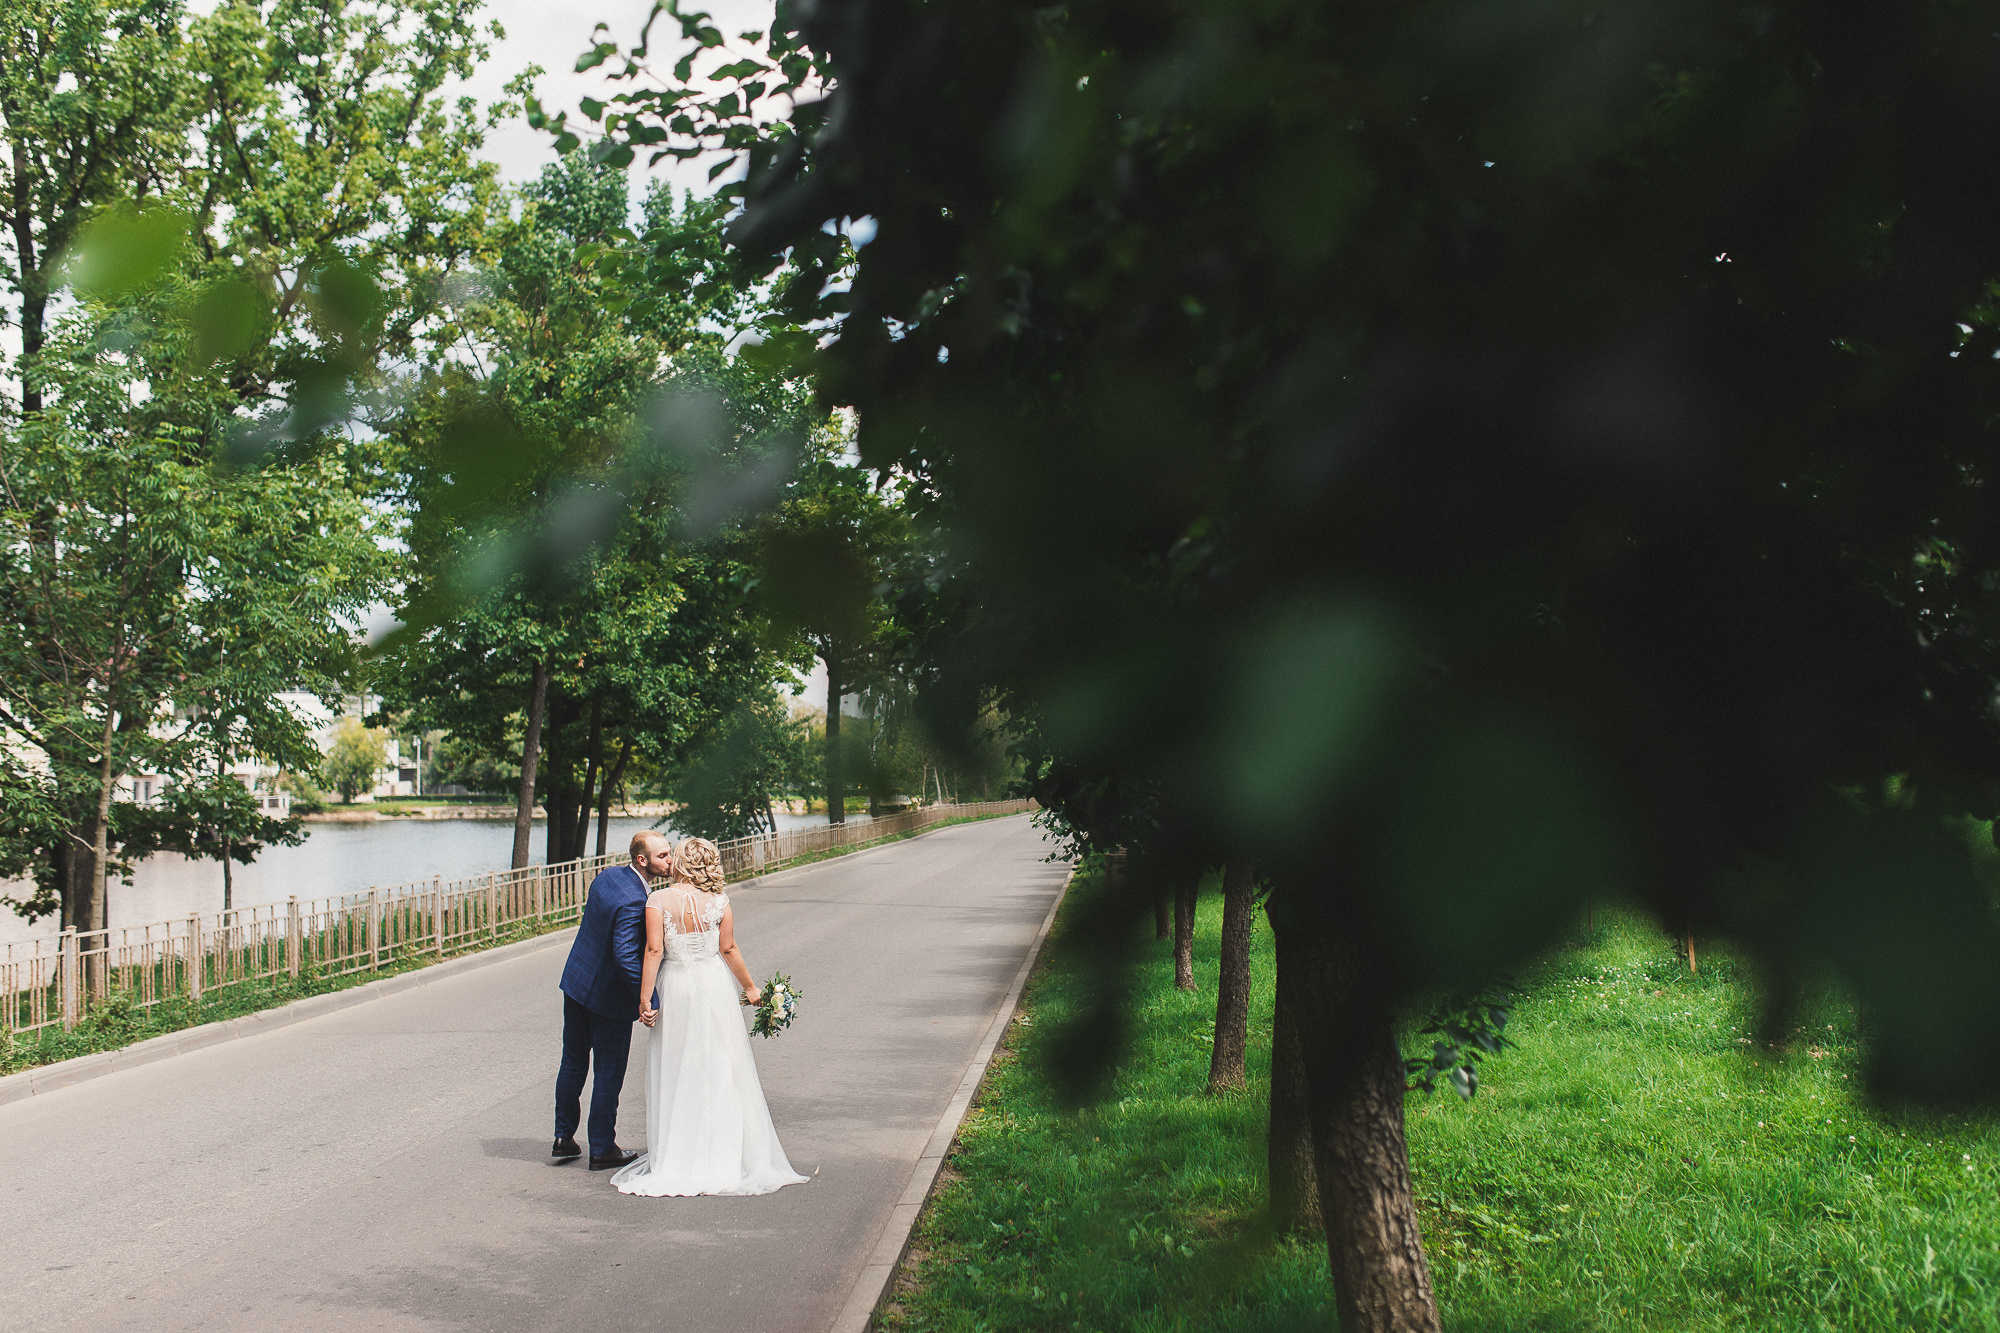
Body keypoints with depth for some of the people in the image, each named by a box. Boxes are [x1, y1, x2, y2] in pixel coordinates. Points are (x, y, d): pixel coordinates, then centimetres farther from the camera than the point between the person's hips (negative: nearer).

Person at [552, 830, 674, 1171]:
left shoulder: (608, 876, -1)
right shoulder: (633, 902, -28)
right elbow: (625, 955, -34)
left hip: (576, 981, 9)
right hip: (608, 994, -9)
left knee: (573, 1063, 18)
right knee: (609, 1072, 5)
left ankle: (564, 1138, 29)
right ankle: (602, 1149, 15)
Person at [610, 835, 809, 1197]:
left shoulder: (658, 900, -10)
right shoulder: (718, 902, -7)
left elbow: (654, 950, -14)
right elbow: (728, 949, -4)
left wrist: (645, 998, -11)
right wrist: (749, 987, 8)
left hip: (674, 988, 0)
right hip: (715, 986, 1)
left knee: (675, 1075, 9)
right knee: (720, 1073, 10)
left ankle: (674, 1159, 12)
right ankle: (725, 1155, 15)